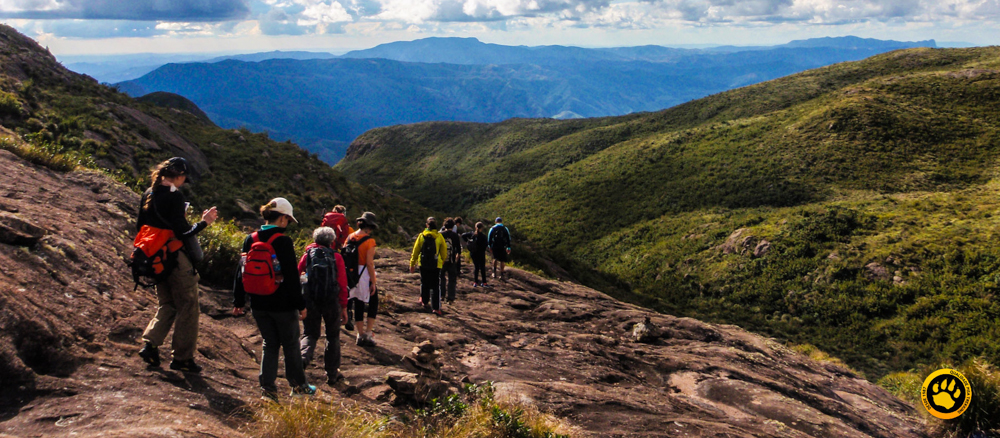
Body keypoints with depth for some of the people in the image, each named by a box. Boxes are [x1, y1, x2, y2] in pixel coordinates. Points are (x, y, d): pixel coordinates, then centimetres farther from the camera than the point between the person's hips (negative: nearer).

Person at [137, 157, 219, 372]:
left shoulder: (148, 194, 7)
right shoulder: (174, 195, -17)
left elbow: (140, 226, 13)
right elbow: (181, 232, -22)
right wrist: (203, 222, -13)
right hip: (176, 258, -8)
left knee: (166, 305, 20)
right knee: (187, 307, 4)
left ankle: (149, 344, 6)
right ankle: (183, 357, 8)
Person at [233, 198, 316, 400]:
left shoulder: (251, 239, 3)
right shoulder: (284, 241, -15)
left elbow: (242, 272, 7)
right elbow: (292, 276, -14)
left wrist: (238, 301, 14)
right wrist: (300, 305, -8)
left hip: (259, 304, 5)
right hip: (283, 304, -5)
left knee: (270, 344, 15)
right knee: (291, 345, 11)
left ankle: (267, 387, 10)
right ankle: (298, 385, 22)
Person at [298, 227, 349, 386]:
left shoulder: (308, 254, 2)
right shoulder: (336, 257, -2)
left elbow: (297, 274, 6)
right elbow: (342, 284, -4)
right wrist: (344, 307, 2)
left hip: (310, 300, 1)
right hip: (331, 301, -1)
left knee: (309, 334, 12)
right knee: (333, 336, 13)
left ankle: (303, 357, -19)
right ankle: (332, 373, 16)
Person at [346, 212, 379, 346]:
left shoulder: (350, 238, 4)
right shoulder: (369, 240, -14)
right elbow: (369, 263, -18)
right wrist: (373, 282, -13)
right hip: (365, 275, -6)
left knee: (358, 304, 13)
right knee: (373, 303, 10)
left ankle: (360, 335, 16)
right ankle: (368, 333, 5)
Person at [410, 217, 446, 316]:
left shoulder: (421, 236, -2)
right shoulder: (439, 237, -5)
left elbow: (415, 251, 3)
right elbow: (444, 251, 3)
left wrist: (412, 263, 11)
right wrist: (443, 261, 20)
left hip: (423, 264, 2)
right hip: (436, 264, -2)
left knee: (424, 283, 21)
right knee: (435, 286, -1)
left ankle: (424, 301, 37)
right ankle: (435, 307, -9)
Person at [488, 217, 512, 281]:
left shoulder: (492, 229, 3)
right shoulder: (505, 229, 2)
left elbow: (489, 238, 3)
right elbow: (508, 239, 1)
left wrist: (490, 247, 11)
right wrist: (508, 248, 5)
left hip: (494, 247, 1)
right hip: (502, 247, -1)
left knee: (495, 258, 22)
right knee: (502, 260, 7)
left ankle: (494, 272, 11)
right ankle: (501, 275, 4)